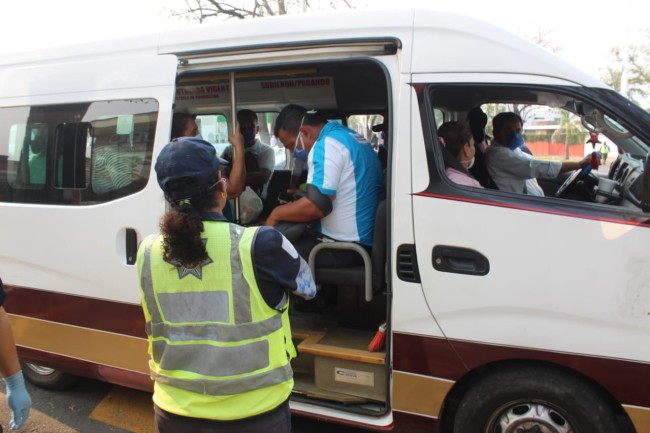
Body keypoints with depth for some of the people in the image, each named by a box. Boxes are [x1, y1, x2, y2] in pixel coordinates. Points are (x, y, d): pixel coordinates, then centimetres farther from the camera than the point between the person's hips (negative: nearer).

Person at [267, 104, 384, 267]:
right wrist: (301, 194, 18)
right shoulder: (348, 136, 12)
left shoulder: (326, 144, -17)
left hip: (343, 248, -10)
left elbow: (316, 206, -26)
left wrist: (276, 213, -11)